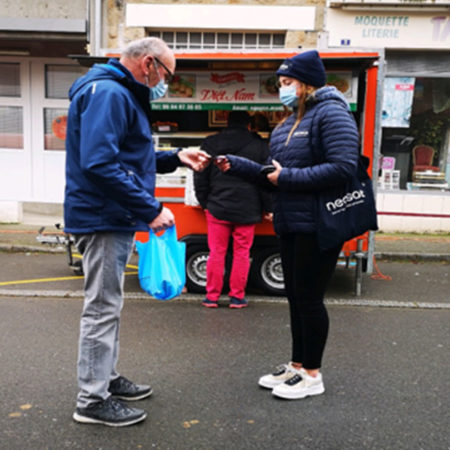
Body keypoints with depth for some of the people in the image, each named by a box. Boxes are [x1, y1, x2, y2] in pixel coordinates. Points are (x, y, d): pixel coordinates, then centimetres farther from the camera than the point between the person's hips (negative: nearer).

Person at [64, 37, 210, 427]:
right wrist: (151, 209, -26)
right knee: (102, 307, -3)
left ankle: (106, 379, 32)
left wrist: (176, 158, 13)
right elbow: (99, 164, -28)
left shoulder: (123, 95, 17)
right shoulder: (107, 93, -17)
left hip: (114, 219, 11)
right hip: (103, 219, -11)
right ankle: (92, 400, 10)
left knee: (108, 304, 18)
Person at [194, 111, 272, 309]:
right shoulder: (259, 145, 2)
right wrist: (267, 208, 10)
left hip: (218, 208, 1)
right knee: (242, 253, 7)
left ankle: (212, 296, 11)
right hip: (247, 210, -1)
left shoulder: (210, 144, 6)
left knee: (216, 252, 6)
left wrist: (204, 203, 15)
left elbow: (200, 177, 8)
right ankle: (237, 297, 12)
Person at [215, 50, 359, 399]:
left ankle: (312, 375, 17)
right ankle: (297, 365, 30)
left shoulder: (331, 113, -12)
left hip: (318, 226, -9)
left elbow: (343, 168, -24)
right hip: (291, 224, 9)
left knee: (309, 297, 1)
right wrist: (236, 165, 7)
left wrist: (288, 177, -21)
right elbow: (275, 172, 16)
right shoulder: (292, 120, 16)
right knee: (295, 296, 15)